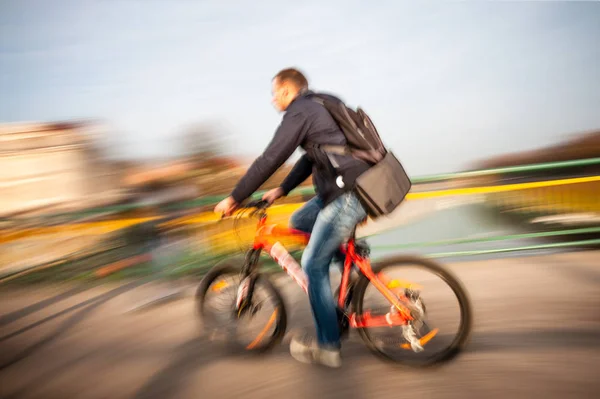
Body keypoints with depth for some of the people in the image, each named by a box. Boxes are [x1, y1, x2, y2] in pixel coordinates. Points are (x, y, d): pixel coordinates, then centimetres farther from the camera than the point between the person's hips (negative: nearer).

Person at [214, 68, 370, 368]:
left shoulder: (299, 112, -8)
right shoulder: (321, 106, 21)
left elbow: (269, 160, -12)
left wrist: (234, 198, -4)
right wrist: (281, 190, 24)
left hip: (348, 195, -10)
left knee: (313, 266, -1)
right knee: (299, 222, 22)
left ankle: (328, 347, 10)